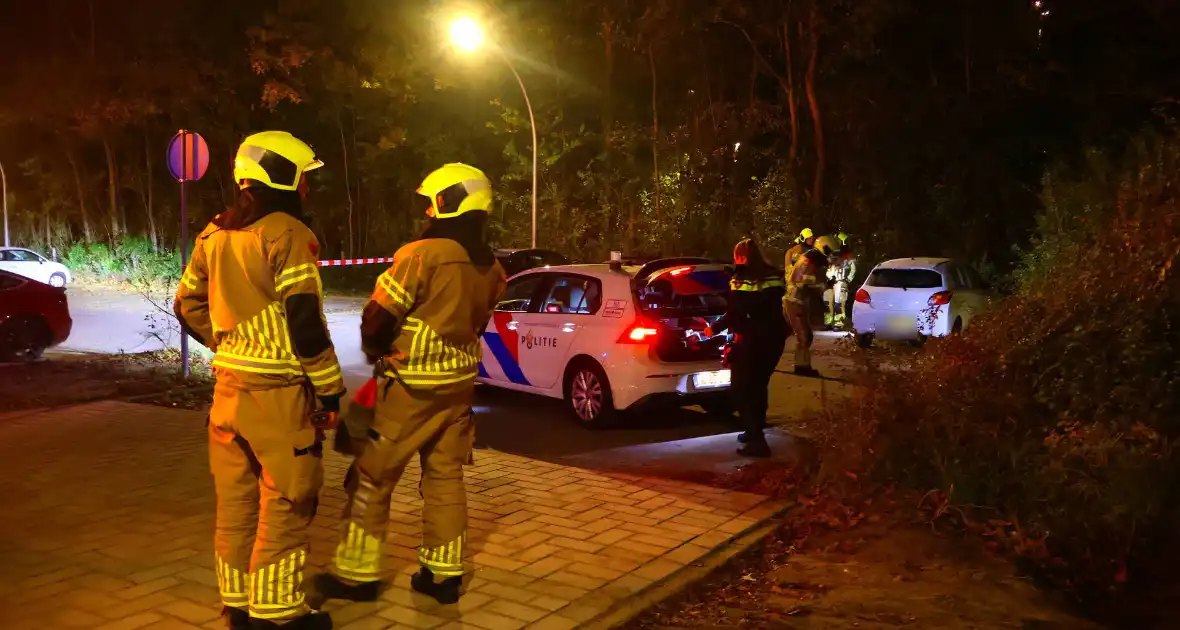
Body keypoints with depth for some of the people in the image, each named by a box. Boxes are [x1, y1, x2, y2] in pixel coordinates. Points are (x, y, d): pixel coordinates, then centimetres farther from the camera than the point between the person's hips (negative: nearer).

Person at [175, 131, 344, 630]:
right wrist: (329, 386, -11)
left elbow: (188, 304, 17)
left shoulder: (215, 235, 10)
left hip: (229, 385, 8)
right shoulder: (287, 234, -14)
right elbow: (304, 320, -18)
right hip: (278, 392, -8)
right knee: (284, 504, 2)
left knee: (236, 500, 15)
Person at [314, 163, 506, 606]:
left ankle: (357, 574, 14)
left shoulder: (421, 255, -18)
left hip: (412, 386, -6)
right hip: (459, 384, 6)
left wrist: (375, 351, 6)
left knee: (373, 478, 6)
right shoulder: (491, 269, 3)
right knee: (445, 478, 13)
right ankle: (443, 574, 19)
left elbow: (377, 317, -14)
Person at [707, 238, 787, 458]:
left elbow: (733, 316, -14)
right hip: (774, 337, 7)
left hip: (752, 340, -7)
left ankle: (757, 442, -3)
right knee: (758, 386, 22)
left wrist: (713, 328, 0)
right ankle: (755, 432, 32)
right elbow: (774, 307, 11)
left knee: (742, 390, 4)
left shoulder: (741, 281, -15)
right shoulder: (775, 276, 4)